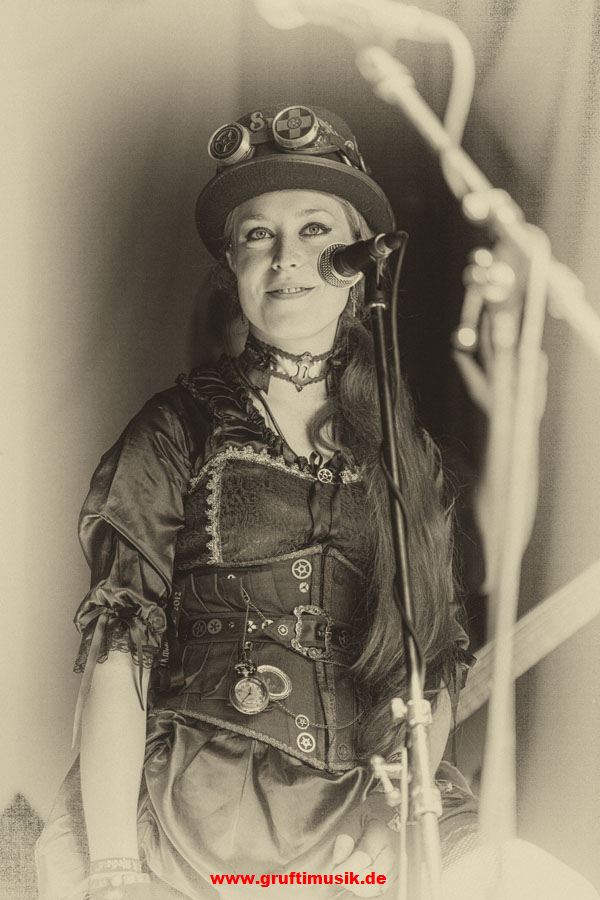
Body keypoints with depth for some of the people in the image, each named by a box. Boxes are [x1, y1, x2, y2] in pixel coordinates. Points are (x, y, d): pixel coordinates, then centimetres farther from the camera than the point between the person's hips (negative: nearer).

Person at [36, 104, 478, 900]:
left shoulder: (409, 448, 9)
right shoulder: (179, 431, 2)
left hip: (369, 821, 2)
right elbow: (118, 643, -6)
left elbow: (437, 659, 8)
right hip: (193, 802, -1)